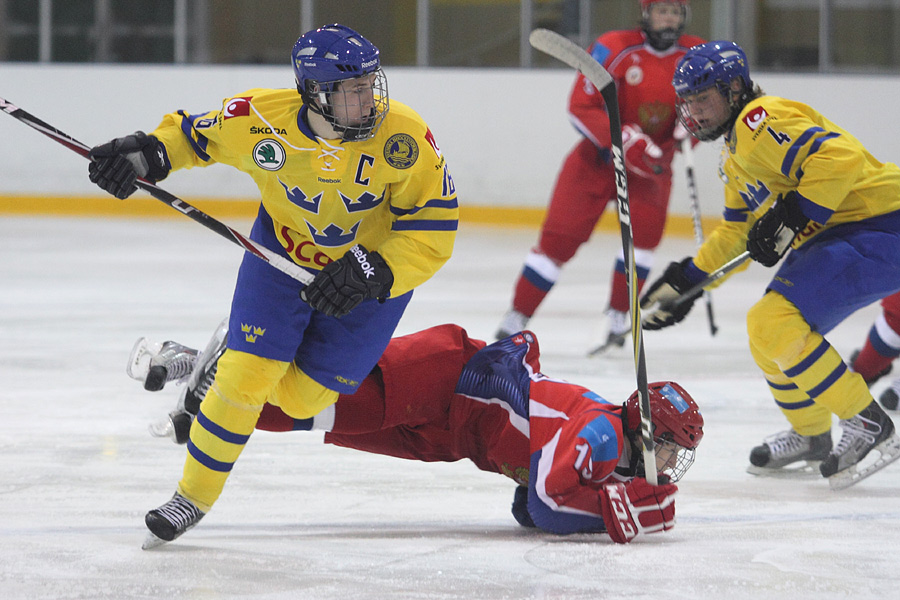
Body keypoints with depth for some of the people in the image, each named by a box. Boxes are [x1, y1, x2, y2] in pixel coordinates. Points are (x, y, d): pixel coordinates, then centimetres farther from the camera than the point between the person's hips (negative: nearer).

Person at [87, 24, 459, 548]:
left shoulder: (405, 138, -31)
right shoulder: (261, 119, -25)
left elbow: (433, 231, -24)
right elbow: (197, 134, -3)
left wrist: (369, 273, -36)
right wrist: (146, 154, -20)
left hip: (375, 274, 0)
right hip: (284, 250, 0)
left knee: (300, 397, 1)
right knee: (246, 375, -11)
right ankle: (195, 496, 9)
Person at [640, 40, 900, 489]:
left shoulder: (762, 123, -15)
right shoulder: (736, 152, 20)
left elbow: (839, 159, -28)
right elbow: (737, 231, 27)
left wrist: (792, 217, -27)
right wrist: (686, 280, 21)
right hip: (832, 235, 11)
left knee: (777, 324, -20)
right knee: (767, 331, 15)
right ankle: (811, 436, 32)